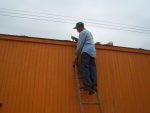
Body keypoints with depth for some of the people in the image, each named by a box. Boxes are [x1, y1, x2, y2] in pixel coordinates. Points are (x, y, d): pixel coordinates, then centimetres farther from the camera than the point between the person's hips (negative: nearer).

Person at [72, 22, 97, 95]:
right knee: (92, 68, -2)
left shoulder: (82, 32, 4)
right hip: (93, 52, 9)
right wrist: (75, 38, 44)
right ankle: (94, 86, -11)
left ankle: (87, 85, -26)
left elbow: (80, 45, -4)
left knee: (84, 68, -15)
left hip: (86, 51, -9)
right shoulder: (88, 32, 33)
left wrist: (76, 56, -2)